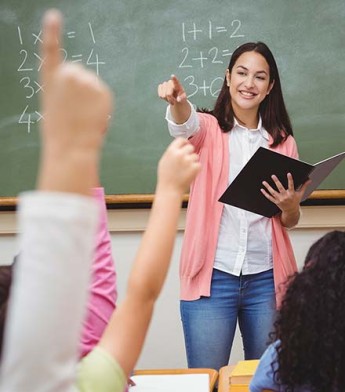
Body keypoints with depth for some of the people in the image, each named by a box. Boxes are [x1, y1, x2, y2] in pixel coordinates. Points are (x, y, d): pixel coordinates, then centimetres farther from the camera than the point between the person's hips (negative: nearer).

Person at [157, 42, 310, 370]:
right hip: (212, 277, -2)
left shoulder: (282, 141, 10)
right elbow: (185, 124, -22)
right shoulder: (208, 129, 4)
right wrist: (177, 101, -45)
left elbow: (290, 221, 14)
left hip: (266, 278, 3)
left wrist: (290, 206, -9)